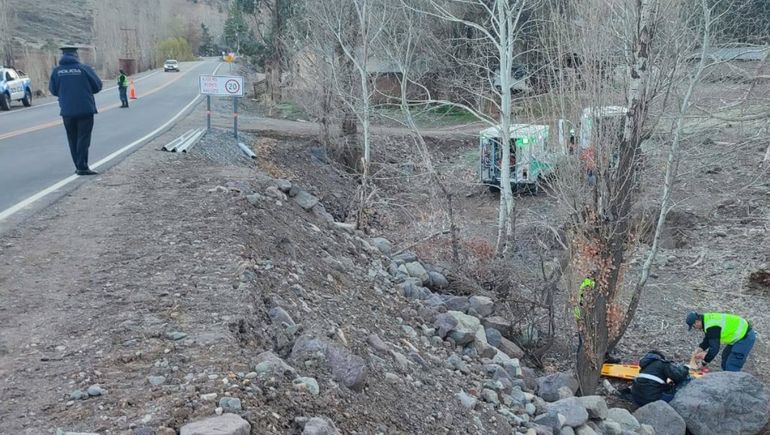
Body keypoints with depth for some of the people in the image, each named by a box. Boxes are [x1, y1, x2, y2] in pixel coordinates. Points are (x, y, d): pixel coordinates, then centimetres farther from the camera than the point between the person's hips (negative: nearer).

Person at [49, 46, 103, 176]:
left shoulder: (57, 71, -1)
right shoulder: (84, 68, -8)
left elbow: (53, 90, 7)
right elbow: (97, 86, -2)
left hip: (67, 111, 3)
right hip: (85, 110, -3)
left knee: (73, 139, 13)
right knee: (83, 138, 0)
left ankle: (79, 166, 16)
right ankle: (82, 167, -6)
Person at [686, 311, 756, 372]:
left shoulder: (712, 327, -27)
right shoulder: (708, 319, 5)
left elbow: (714, 348, -25)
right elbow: (708, 338, 18)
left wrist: (704, 362, -15)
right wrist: (701, 348, 3)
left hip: (746, 337, -11)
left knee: (731, 367, -12)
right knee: (725, 357, 20)